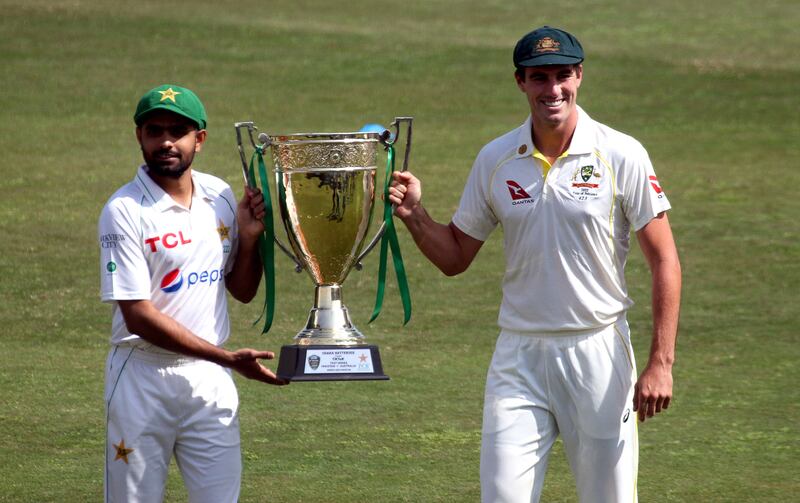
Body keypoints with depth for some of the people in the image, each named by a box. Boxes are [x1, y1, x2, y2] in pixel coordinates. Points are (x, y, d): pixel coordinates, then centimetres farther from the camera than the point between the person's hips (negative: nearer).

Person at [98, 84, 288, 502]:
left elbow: (242, 291, 15)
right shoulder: (124, 211, -11)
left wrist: (249, 237, -5)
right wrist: (228, 358, -19)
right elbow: (139, 315, -16)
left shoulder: (219, 197, 7)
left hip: (210, 376, 5)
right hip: (143, 377, -4)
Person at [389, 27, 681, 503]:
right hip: (519, 355, 2)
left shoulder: (621, 155, -6)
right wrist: (415, 215, -8)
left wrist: (660, 363, -12)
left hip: (598, 352, -2)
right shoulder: (496, 160, 5)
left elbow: (664, 260, -5)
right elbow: (455, 258, 12)